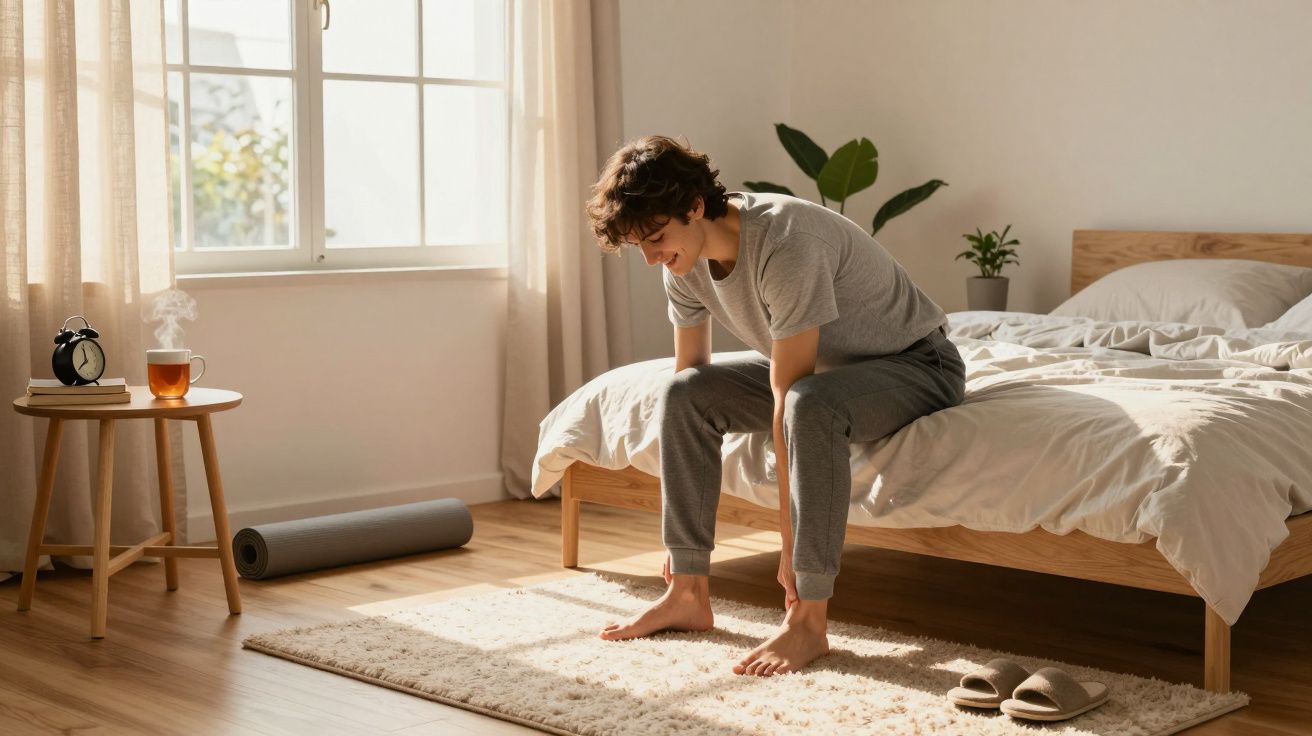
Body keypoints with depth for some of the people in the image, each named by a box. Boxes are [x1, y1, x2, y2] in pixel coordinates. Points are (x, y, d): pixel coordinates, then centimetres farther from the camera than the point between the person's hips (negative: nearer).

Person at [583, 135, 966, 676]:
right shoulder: (685, 261, -8)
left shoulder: (784, 244, -34)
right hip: (823, 366, 8)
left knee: (809, 405, -37)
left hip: (918, 363, -8)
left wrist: (790, 542, -31)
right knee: (685, 394, -6)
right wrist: (679, 538, 0)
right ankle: (689, 595, -1)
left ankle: (808, 623, -30)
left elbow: (786, 397, -34)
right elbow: (689, 377, -1)